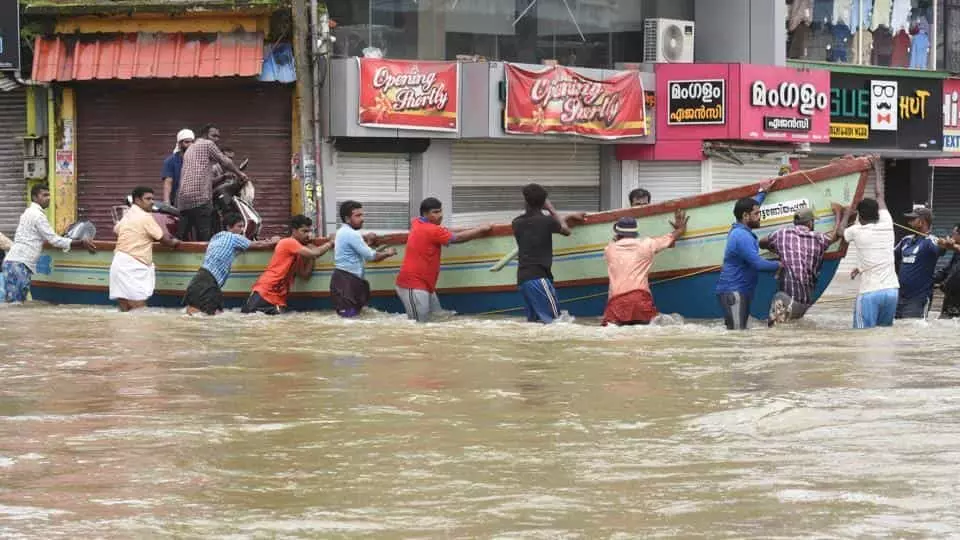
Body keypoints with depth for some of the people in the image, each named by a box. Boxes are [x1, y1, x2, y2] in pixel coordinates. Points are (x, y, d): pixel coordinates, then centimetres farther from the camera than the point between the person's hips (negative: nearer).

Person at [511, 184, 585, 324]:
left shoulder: (517, 223, 14)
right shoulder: (546, 221, -3)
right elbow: (566, 230, 16)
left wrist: (569, 217, 38)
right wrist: (552, 210, 26)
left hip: (522, 278, 7)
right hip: (538, 277, -7)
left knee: (533, 320, 9)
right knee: (554, 320, -11)